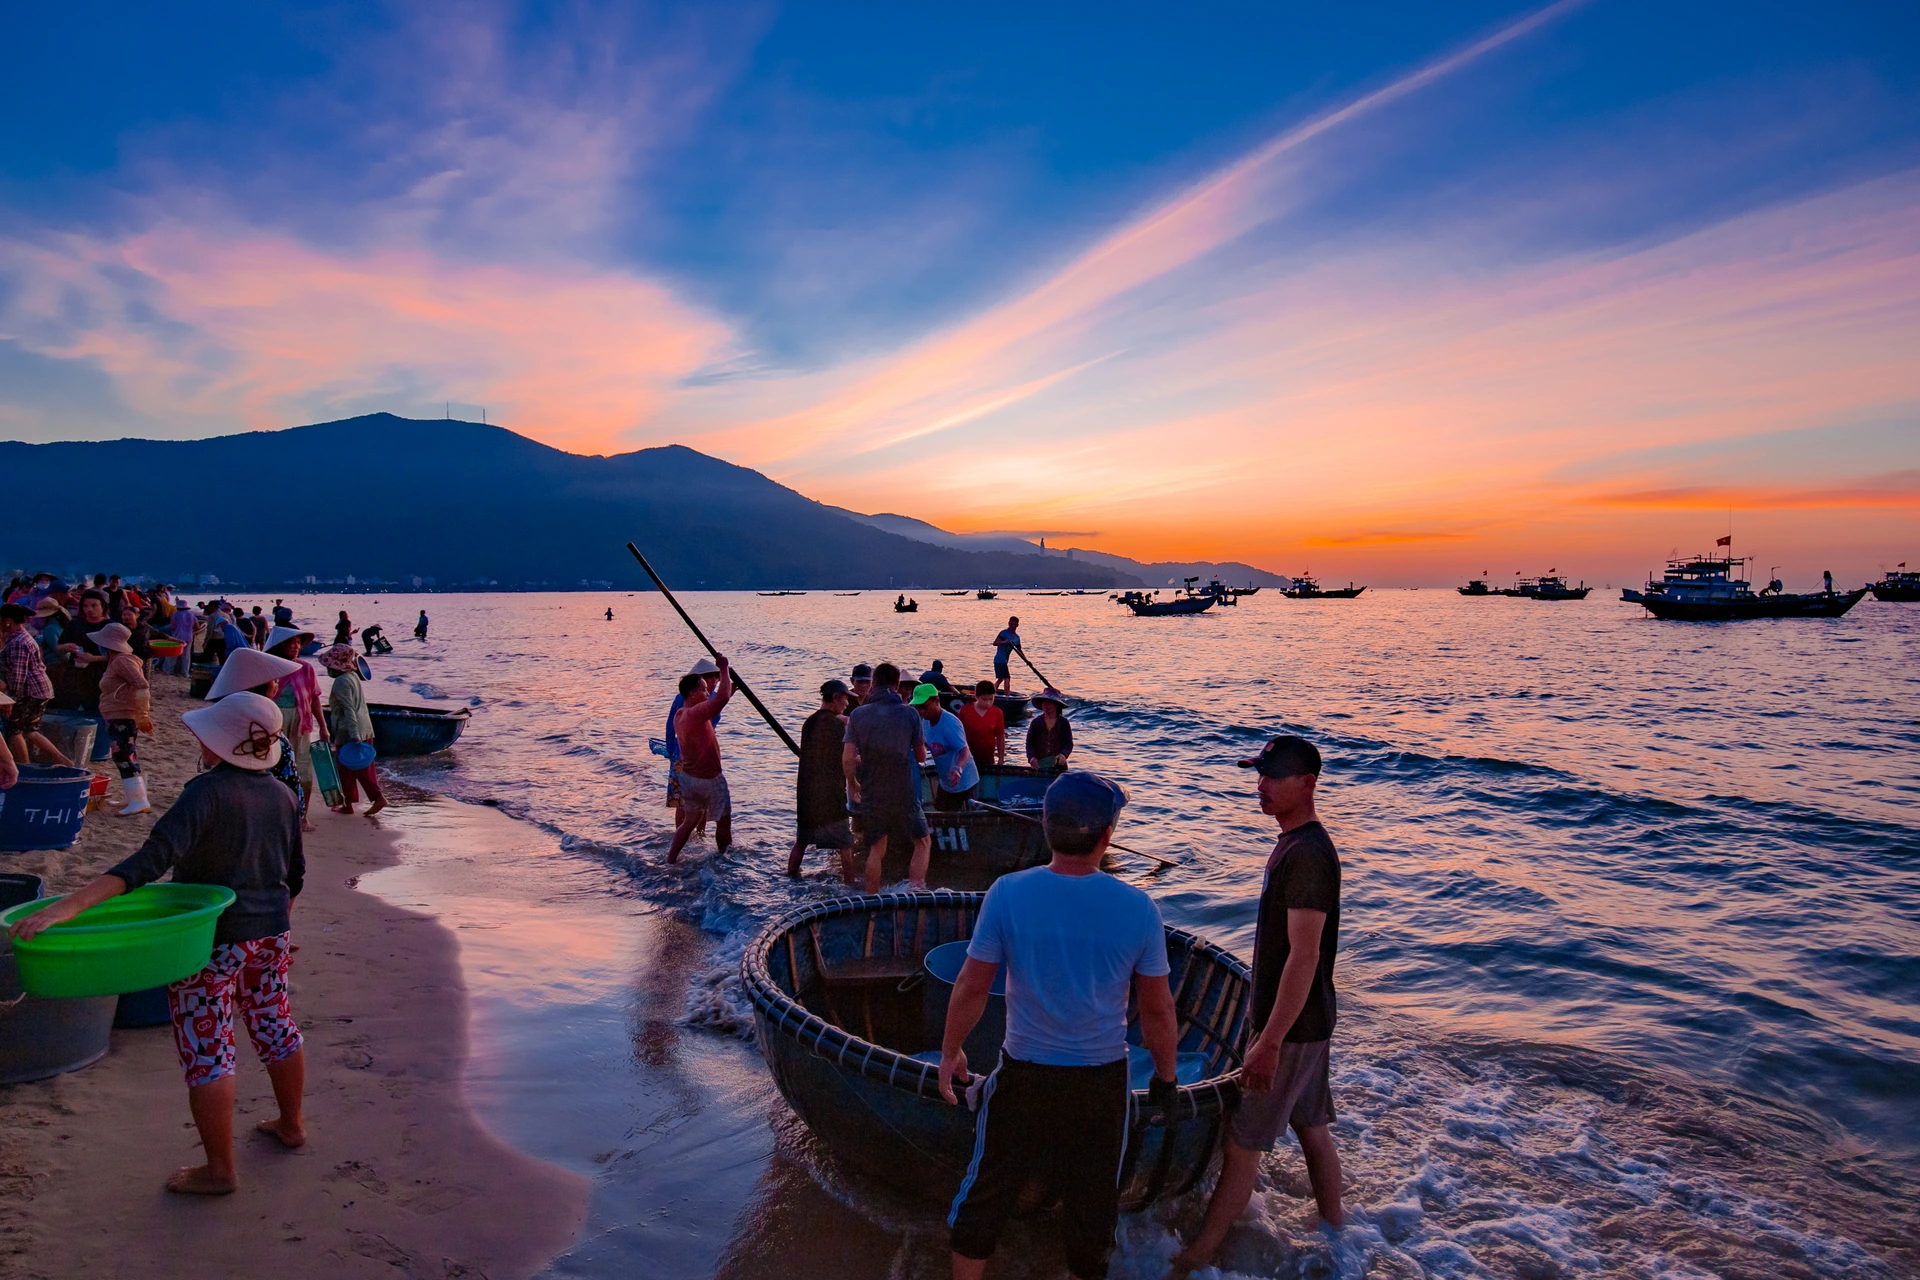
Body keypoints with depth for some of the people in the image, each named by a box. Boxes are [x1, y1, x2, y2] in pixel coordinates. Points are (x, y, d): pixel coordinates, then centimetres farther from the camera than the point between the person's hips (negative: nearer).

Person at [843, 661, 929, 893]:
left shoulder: (858, 714, -2)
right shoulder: (909, 713, -6)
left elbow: (847, 759, -4)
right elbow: (921, 756, 4)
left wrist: (852, 784, 14)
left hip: (871, 794, 3)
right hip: (903, 793, -2)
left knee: (876, 850, 15)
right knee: (923, 842, 13)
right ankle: (915, 890, 0)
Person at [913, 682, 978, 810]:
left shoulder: (950, 722, -27)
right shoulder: (926, 721, -1)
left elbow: (964, 750, -36)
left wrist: (958, 768, -55)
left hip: (963, 783, -9)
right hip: (945, 783, 9)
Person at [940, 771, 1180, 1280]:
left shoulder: (1008, 894, -16)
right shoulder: (1137, 908, -15)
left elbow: (971, 987, -9)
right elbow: (1157, 1010, -6)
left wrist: (950, 1052, 7)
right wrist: (1166, 1076, 11)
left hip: (1022, 1075, 0)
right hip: (1102, 1082, 1)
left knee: (987, 1190, 19)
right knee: (1092, 1201, 21)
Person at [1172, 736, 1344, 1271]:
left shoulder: (1306, 854, -24)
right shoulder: (1298, 843, 8)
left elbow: (1304, 957, -27)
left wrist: (1269, 1042, -25)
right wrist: (1269, 1025, 22)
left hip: (1291, 1026, -9)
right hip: (1306, 1020, 9)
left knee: (1241, 1142, 1)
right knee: (1312, 1127, 20)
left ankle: (1196, 1257, 13)